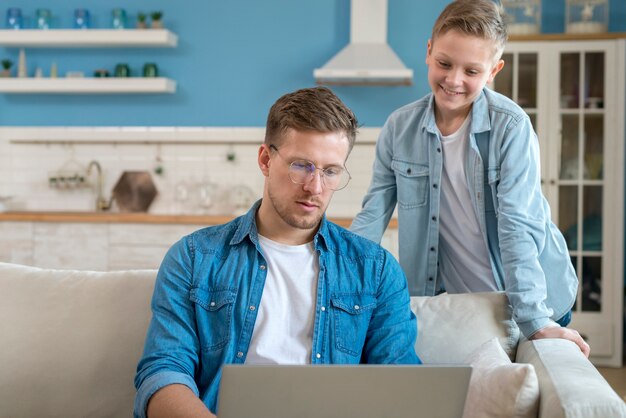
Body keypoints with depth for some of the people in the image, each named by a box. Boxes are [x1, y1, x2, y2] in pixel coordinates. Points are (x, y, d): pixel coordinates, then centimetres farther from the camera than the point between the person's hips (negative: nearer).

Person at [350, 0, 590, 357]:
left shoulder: (512, 127, -16)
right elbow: (371, 218, -5)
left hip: (525, 302, -2)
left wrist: (536, 323, -28)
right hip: (445, 300, 2)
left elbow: (517, 226, -21)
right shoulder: (400, 128, -7)